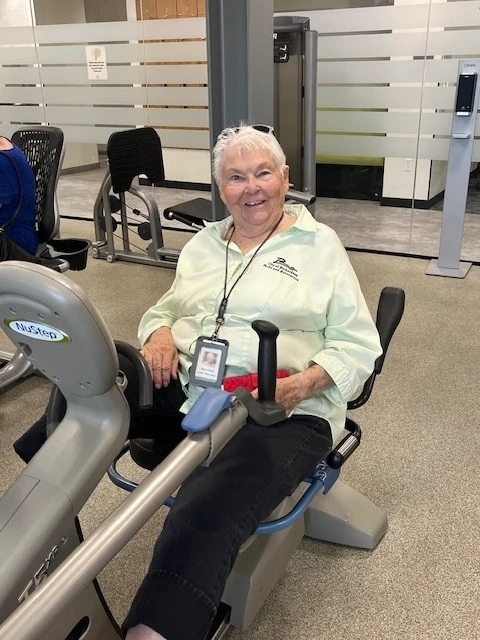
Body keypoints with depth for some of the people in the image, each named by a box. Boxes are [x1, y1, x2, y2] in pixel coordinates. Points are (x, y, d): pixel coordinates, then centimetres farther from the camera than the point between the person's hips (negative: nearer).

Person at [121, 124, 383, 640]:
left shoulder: (319, 245, 7)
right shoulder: (202, 245, 21)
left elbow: (358, 344, 3)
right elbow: (163, 309, 27)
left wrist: (303, 383, -16)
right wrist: (159, 332, 1)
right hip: (182, 389, 5)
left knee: (203, 520, -33)